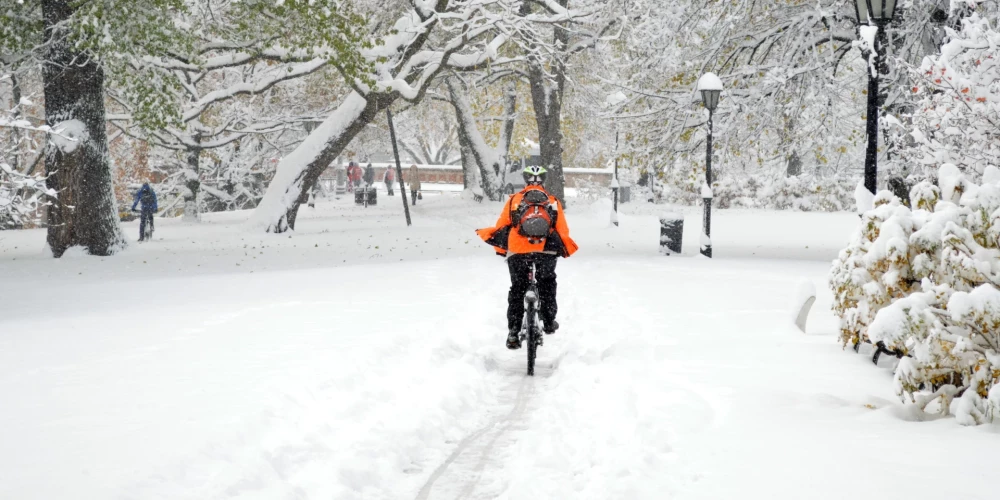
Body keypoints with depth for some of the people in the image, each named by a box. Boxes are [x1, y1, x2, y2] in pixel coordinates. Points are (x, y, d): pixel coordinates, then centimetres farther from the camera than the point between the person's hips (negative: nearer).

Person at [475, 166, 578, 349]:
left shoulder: (514, 200, 10)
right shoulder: (553, 202, 12)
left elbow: (501, 227, 8)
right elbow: (563, 232, 8)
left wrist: (501, 249, 22)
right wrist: (564, 249, 26)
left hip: (518, 251, 0)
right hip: (547, 251, 1)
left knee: (517, 289, 12)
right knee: (547, 283, 26)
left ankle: (513, 332, 4)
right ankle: (549, 322, 26)